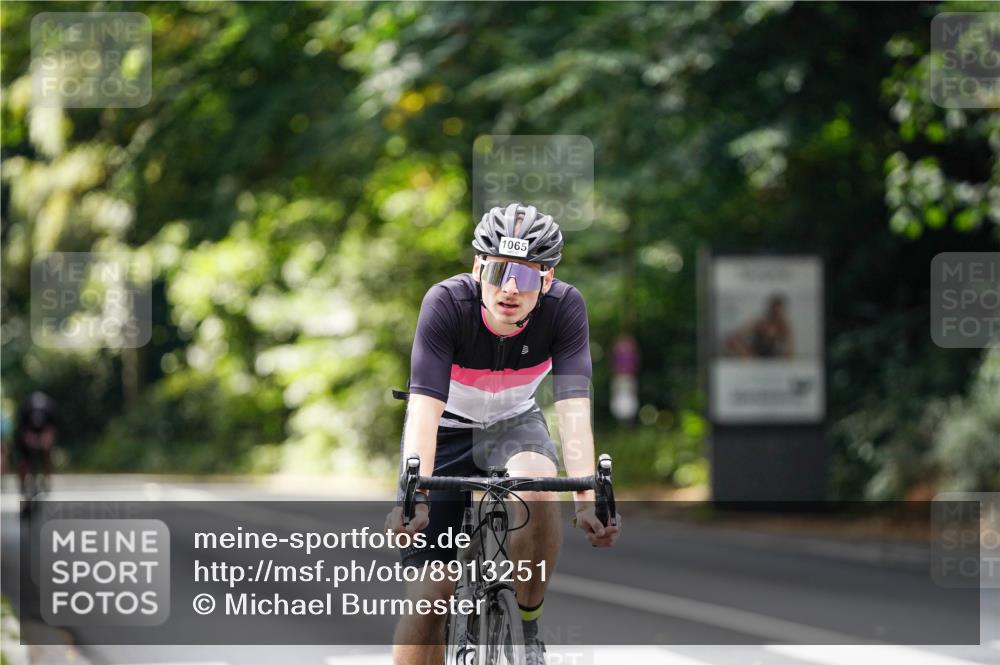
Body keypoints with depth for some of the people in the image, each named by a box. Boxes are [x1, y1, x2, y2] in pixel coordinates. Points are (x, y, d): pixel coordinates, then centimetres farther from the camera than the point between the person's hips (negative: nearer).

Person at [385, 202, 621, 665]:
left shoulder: (565, 307, -24)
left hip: (513, 425, 1)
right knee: (429, 596, -12)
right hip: (447, 433, -1)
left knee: (537, 485, -35)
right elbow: (425, 406, -37)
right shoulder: (446, 303, -29)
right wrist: (412, 497, -51)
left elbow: (573, 406, -31)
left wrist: (587, 500, -45)